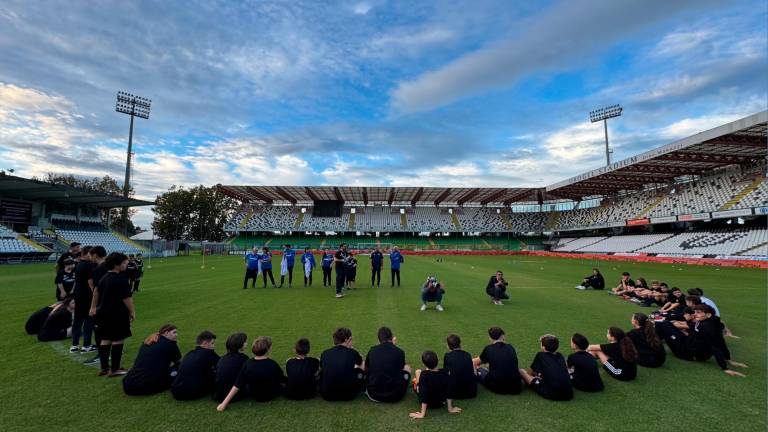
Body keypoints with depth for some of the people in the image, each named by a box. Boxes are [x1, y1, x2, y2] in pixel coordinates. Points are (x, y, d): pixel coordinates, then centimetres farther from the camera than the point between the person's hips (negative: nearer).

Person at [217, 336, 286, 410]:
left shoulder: (248, 364, -20)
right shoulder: (273, 364, -25)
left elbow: (237, 385, -17)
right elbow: (283, 380, -8)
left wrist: (225, 402, -8)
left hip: (253, 396, 2)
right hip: (271, 396, -2)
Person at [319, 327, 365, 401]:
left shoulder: (325, 353, 0)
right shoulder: (353, 353, -5)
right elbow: (361, 365, 19)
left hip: (327, 395, 2)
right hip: (348, 395, -1)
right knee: (360, 371, 20)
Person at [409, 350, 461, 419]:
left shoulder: (424, 374, -30)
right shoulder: (444, 373, -19)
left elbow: (424, 394, -30)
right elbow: (449, 391, -13)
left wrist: (422, 414, -25)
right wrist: (450, 409, -3)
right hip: (441, 403, 3)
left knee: (418, 371, 10)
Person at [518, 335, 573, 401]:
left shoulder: (540, 355, 1)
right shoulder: (560, 356, 13)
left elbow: (530, 373, 13)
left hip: (552, 394, -6)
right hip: (569, 394, 6)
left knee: (521, 371, 3)